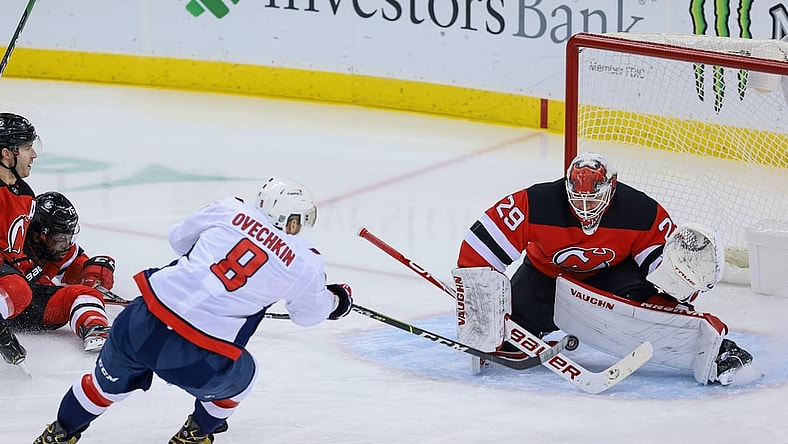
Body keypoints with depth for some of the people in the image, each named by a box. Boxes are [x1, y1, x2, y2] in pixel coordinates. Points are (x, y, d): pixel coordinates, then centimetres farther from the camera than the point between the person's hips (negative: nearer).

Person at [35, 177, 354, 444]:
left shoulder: (231, 210, 9)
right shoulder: (303, 264, 3)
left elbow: (180, 237, 24)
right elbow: (308, 313, 22)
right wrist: (337, 301, 42)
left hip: (142, 323, 3)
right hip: (199, 359, -3)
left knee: (111, 378, 31)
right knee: (240, 376, 32)